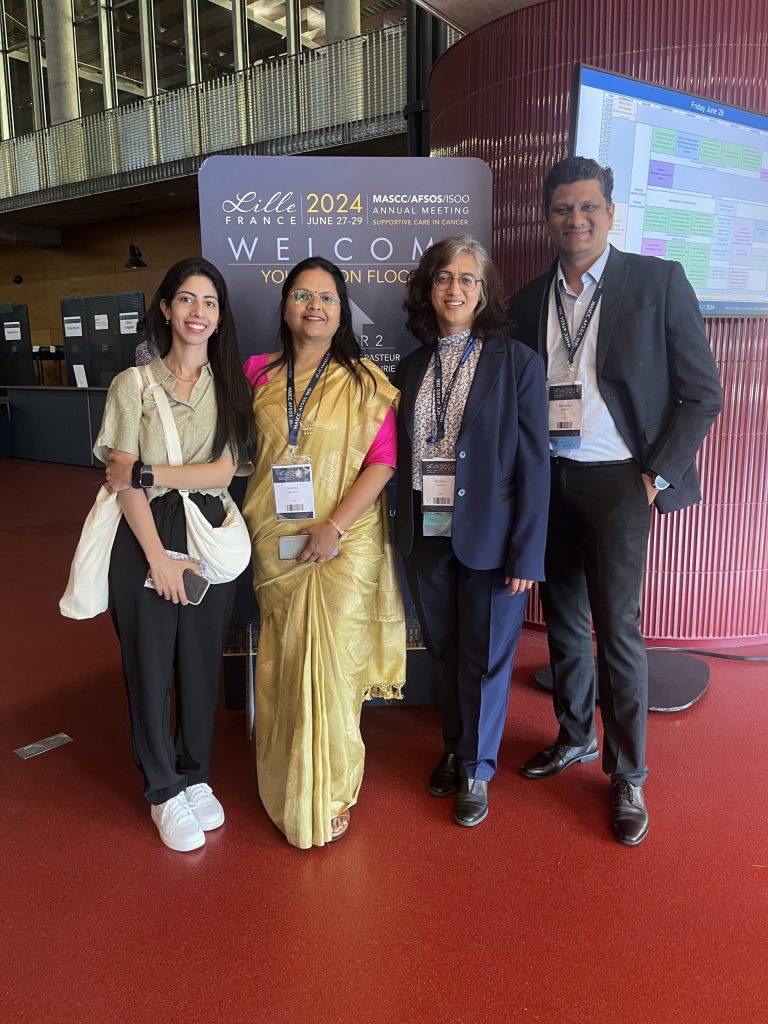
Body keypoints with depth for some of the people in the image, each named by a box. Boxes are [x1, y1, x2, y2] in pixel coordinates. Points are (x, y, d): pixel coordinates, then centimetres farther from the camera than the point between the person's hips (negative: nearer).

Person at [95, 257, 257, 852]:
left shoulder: (231, 386, 6)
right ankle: (164, 789, 25)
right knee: (150, 664, 6)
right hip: (145, 540, -1)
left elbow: (223, 471, -4)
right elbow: (124, 483, -6)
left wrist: (144, 473, -12)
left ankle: (196, 776, 32)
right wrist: (158, 556, -12)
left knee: (202, 663, 11)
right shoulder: (134, 384, 1)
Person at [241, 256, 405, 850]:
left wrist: (333, 527, -15)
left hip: (345, 546, -2)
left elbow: (383, 461, -7)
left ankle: (328, 795, 22)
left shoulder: (365, 381, -1)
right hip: (276, 544, 2)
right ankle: (287, 790, 28)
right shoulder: (258, 374, 6)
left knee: (330, 665, 3)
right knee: (283, 668, 9)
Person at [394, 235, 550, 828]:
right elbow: (402, 457, 9)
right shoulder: (413, 367, 7)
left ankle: (476, 769, 30)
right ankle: (454, 750, 39)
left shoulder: (518, 363, -6)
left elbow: (534, 463, -9)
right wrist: (405, 530, 3)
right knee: (445, 653, 17)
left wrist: (527, 555, -13)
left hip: (490, 538, -4)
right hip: (426, 536, 4)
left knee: (485, 658, 9)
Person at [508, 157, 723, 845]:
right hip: (546, 480, 4)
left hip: (616, 481, -4)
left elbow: (703, 394, -4)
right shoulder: (530, 301, 9)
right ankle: (574, 738, 34)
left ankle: (627, 775, 16)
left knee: (617, 628, -2)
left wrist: (657, 474, -9)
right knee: (563, 620, 13)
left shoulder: (659, 282, -3)